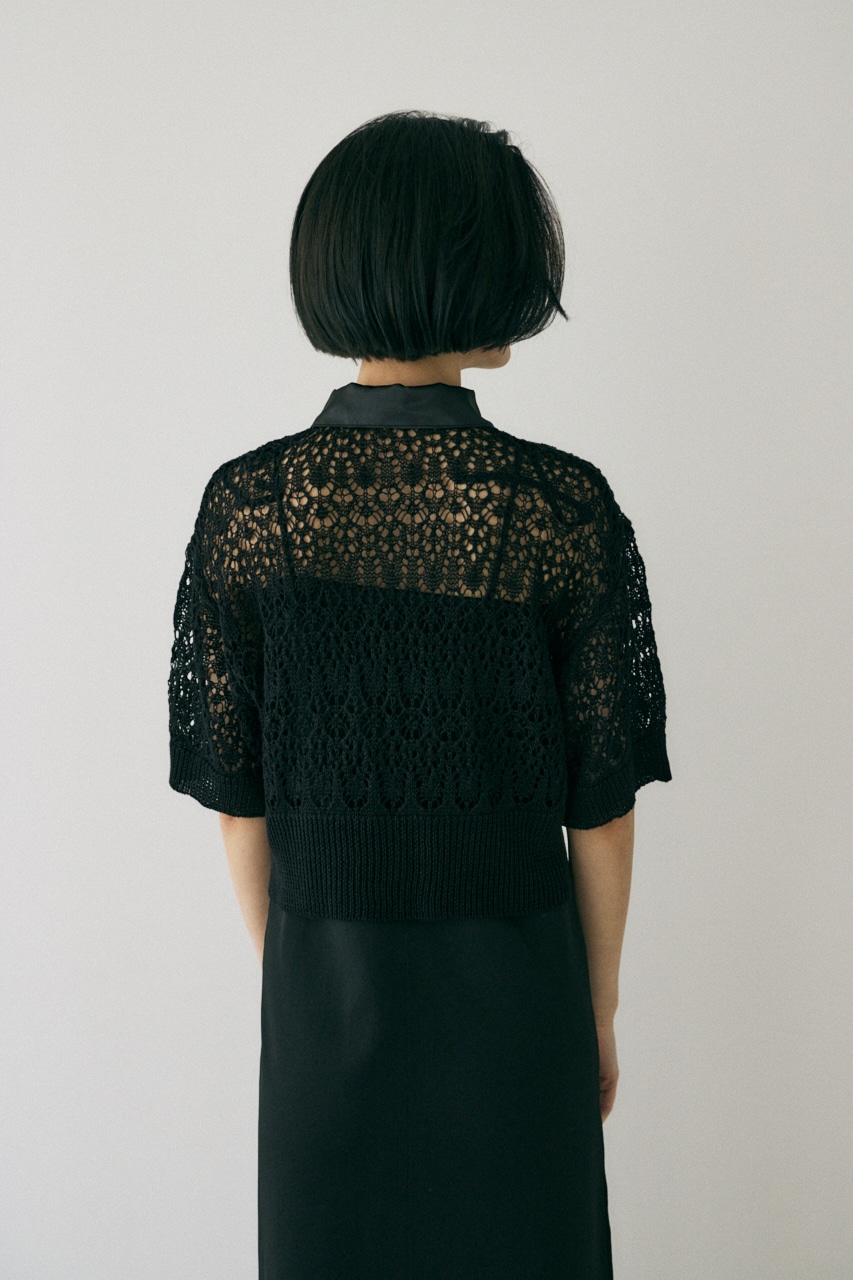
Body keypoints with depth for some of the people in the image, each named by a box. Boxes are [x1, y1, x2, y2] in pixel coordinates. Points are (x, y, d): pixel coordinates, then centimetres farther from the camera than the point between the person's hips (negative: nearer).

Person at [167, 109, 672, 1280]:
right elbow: (603, 802, -8)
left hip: (329, 973, 2)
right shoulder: (567, 507, -15)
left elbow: (235, 796, -4)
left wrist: (287, 979, 10)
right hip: (514, 981, -1)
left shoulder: (244, 502, -10)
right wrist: (600, 1010, 5)